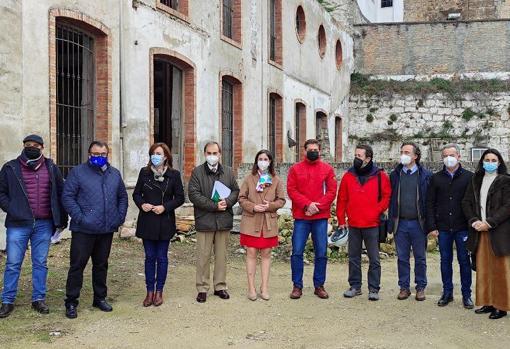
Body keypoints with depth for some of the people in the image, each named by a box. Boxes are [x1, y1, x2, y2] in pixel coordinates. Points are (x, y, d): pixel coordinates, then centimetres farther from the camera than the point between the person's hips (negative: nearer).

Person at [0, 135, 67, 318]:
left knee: (40, 263, 9)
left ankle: (39, 299, 19)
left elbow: (60, 193, 11)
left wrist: (62, 219, 8)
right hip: (18, 224, -1)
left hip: (44, 225, 2)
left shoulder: (51, 168, 7)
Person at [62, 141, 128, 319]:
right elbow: (67, 196, -8)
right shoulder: (78, 172, -3)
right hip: (83, 230, -4)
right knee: (77, 265, -1)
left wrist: (120, 217, 6)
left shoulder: (115, 174, 12)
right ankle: (71, 302, 8)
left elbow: (123, 197, 18)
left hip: (107, 230, 4)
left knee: (101, 265, 14)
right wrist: (79, 217, -16)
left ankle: (100, 298, 26)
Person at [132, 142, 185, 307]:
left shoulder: (174, 174, -2)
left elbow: (180, 197, -1)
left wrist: (165, 207, -14)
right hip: (147, 221, 2)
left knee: (162, 258, 6)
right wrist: (141, 204, -11)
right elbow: (136, 193, 9)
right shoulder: (144, 172, 4)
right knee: (150, 257, 7)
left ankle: (159, 291, 17)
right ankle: (150, 291, 15)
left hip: (165, 222, -2)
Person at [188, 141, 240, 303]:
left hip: (224, 220, 3)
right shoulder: (197, 172, -1)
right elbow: (193, 194, -9)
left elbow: (236, 191, 11)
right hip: (204, 220, -3)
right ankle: (202, 288, 11)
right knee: (203, 256, 2)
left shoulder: (228, 172, 11)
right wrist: (214, 206, -15)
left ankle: (220, 286, 21)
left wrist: (227, 202, -11)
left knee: (222, 255, 10)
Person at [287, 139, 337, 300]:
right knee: (297, 252, -2)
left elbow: (331, 191, 1)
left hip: (321, 217, 1)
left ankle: (319, 286, 16)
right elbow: (291, 190, -2)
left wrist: (317, 206, -11)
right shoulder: (295, 169, 6)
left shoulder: (327, 169, 8)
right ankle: (297, 286, 9)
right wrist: (307, 204, -14)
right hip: (301, 217, -1)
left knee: (321, 253, 4)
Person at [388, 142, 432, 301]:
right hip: (400, 223, 2)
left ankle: (420, 287, 18)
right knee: (402, 257, 8)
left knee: (420, 258, 8)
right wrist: (391, 221, -1)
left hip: (418, 223, -2)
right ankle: (404, 287, 18)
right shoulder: (395, 175, 6)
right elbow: (391, 198, 5)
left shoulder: (425, 175, -2)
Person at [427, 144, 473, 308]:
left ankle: (466, 294, 14)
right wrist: (432, 226, 0)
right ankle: (447, 293, 18)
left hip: (462, 227, -2)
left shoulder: (469, 177, 2)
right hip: (443, 228, 2)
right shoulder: (436, 178, 7)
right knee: (445, 260, 9)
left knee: (464, 261, 4)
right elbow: (430, 203, 7)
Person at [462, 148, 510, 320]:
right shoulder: (476, 181, 13)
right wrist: (473, 221, -5)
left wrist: (489, 223, -15)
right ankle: (487, 303, 16)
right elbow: (466, 202, 10)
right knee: (483, 269, 7)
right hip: (479, 231, 5)